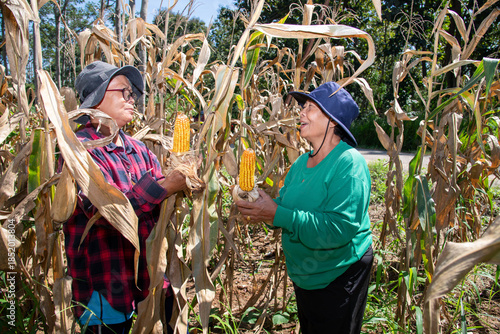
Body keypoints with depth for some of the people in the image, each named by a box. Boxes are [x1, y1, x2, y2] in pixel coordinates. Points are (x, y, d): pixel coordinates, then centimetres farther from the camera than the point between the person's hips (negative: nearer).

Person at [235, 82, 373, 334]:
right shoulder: (302, 162, 2)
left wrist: (276, 214, -35)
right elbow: (285, 204, 6)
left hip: (338, 277, -7)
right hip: (303, 276, 8)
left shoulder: (349, 164, -24)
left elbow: (338, 229, -33)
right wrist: (258, 208, -16)